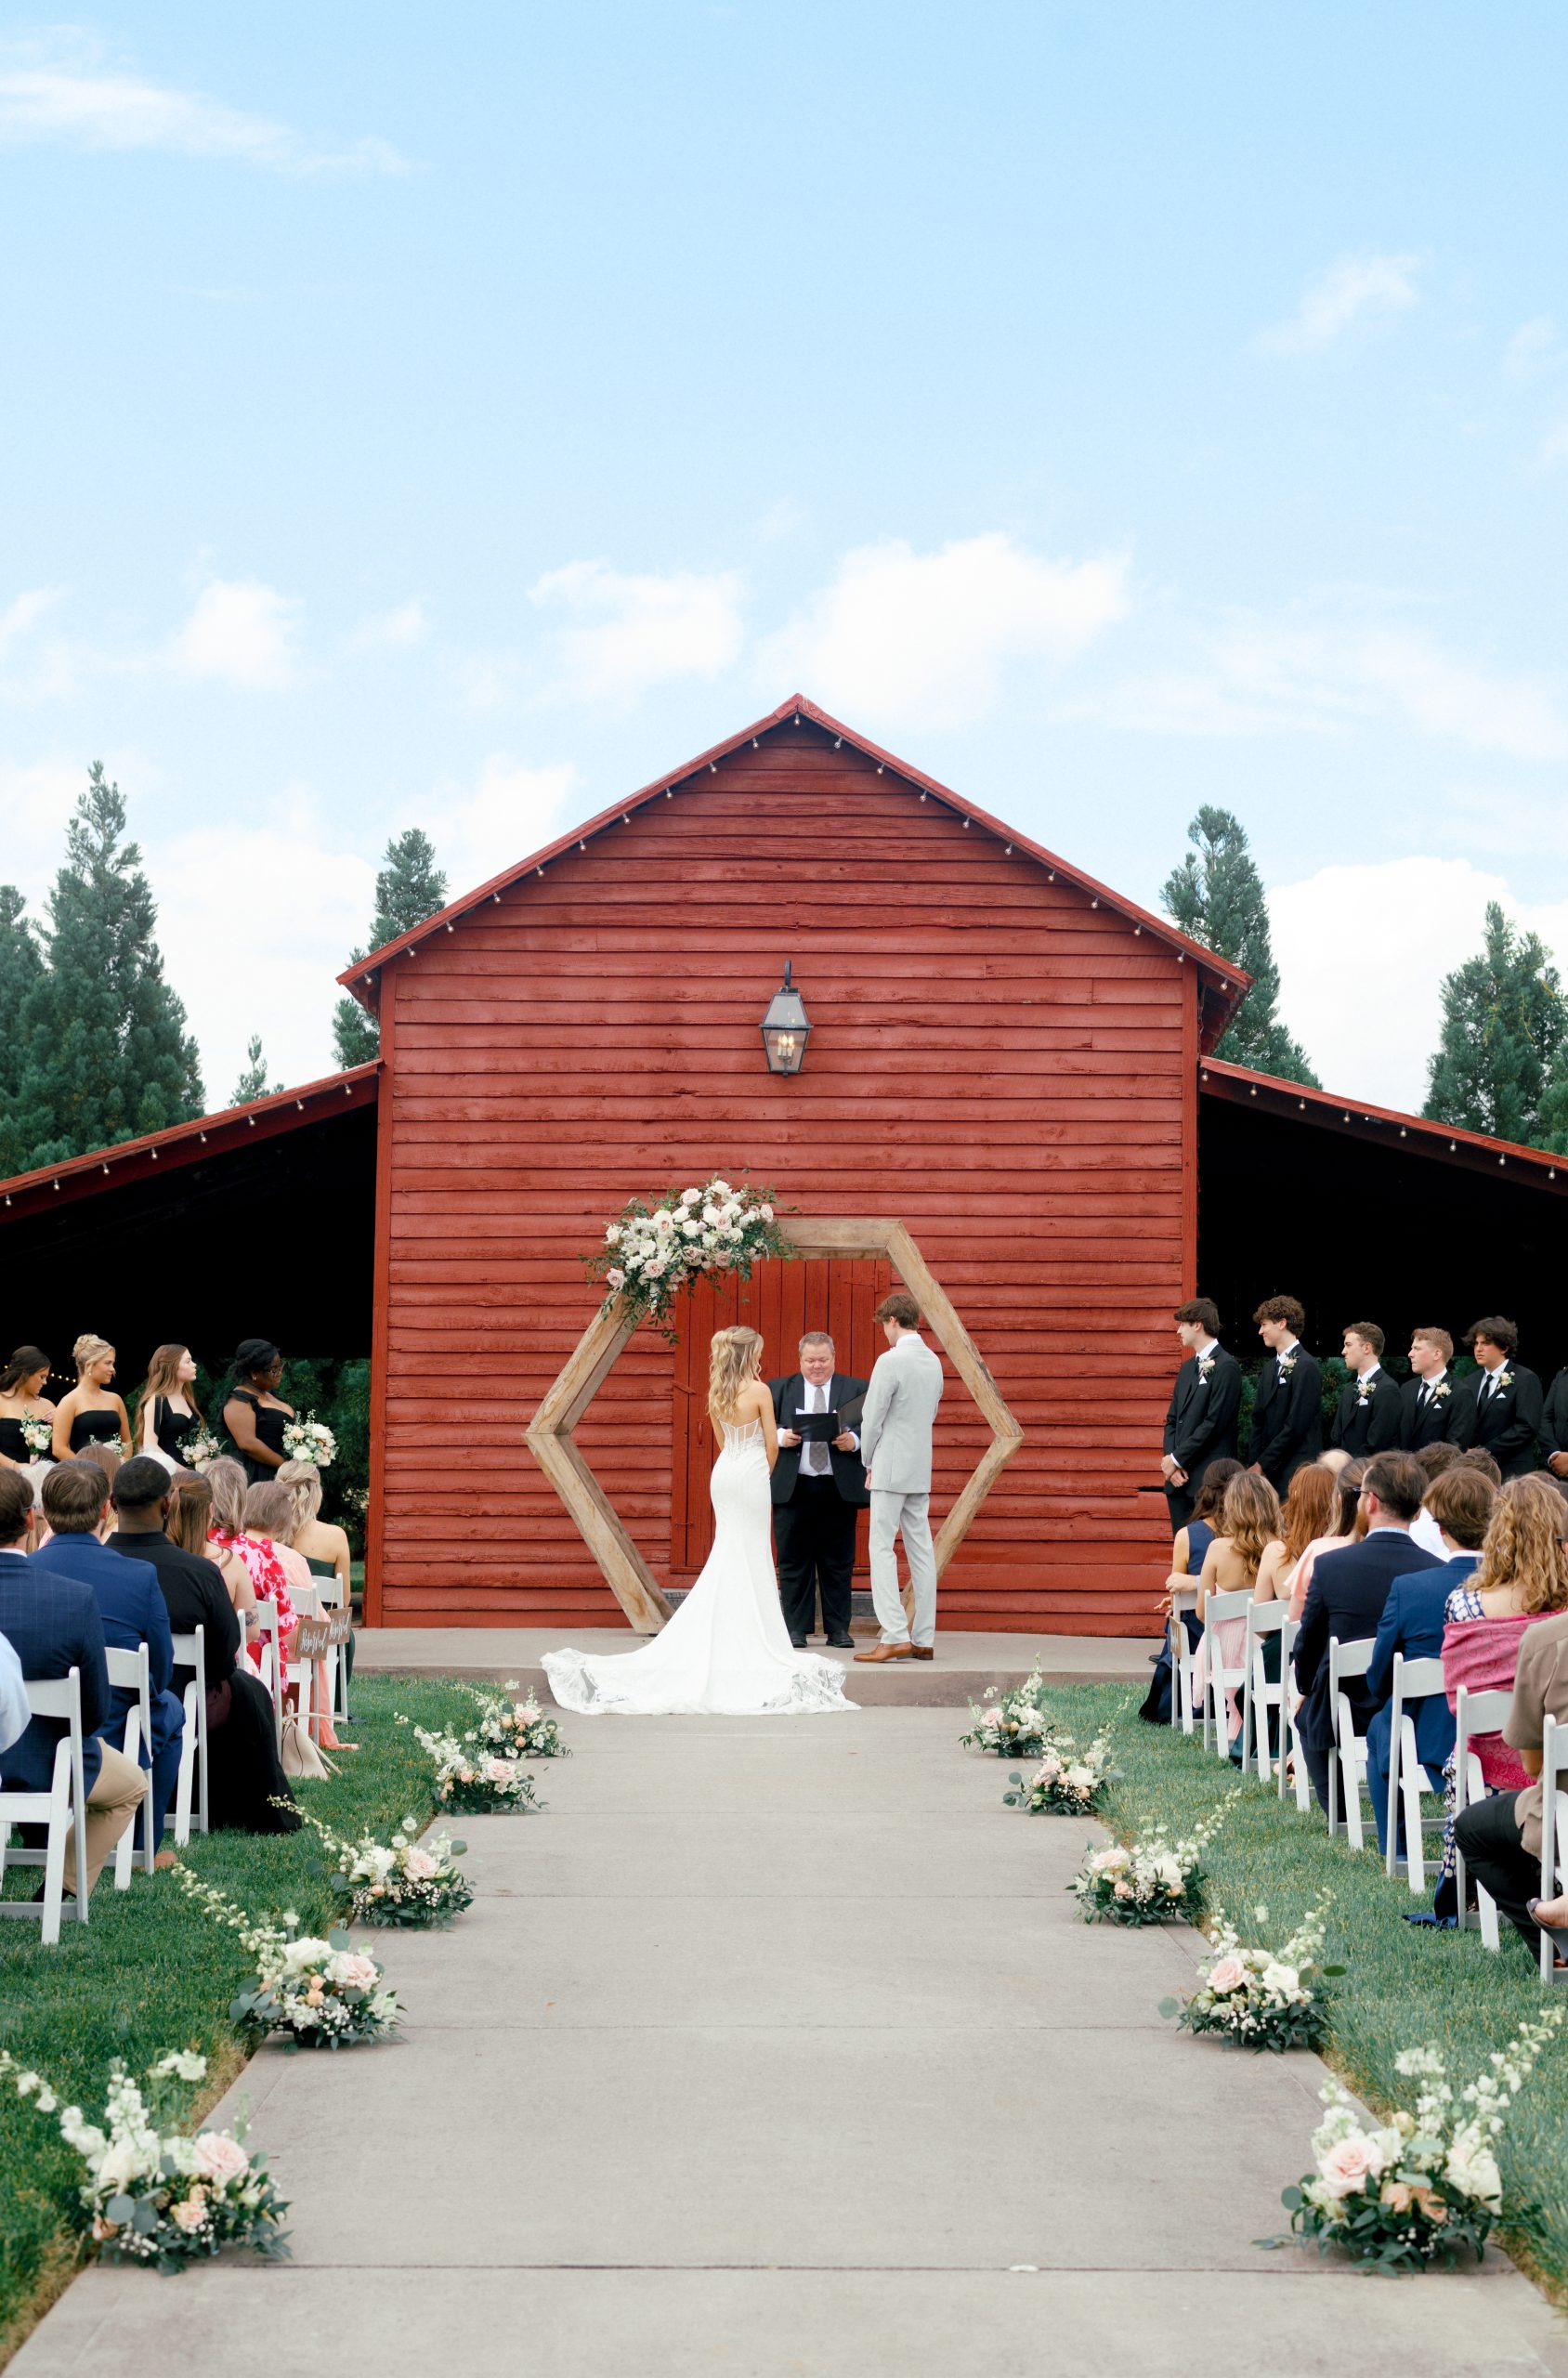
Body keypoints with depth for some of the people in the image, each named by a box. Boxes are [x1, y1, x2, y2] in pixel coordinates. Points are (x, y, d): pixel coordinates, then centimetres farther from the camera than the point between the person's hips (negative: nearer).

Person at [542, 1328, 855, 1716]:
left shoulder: (716, 1394, 6)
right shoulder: (759, 1392, -13)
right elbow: (771, 1443, -8)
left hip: (723, 1475, 6)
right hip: (751, 1475, -6)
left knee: (729, 1553, 13)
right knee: (752, 1555, 1)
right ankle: (751, 1636, 3)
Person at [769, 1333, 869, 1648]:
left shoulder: (857, 1390, 8)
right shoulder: (778, 1389, 10)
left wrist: (855, 1441, -18)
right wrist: (780, 1437, -13)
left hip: (839, 1489, 0)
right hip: (792, 1489, 1)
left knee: (839, 1562, 4)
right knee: (794, 1561, 3)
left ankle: (838, 1629, 9)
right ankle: (796, 1628, 9)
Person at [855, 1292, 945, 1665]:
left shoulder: (890, 1361, -14)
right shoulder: (933, 1361, 10)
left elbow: (872, 1418, -12)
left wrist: (869, 1463, 3)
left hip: (891, 1468, -8)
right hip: (921, 1470, 8)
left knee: (882, 1549, -6)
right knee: (921, 1552, 8)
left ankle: (895, 1637, -12)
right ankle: (924, 1639, 11)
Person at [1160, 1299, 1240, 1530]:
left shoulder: (1226, 1367, -9)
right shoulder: (1188, 1367, 18)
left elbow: (1214, 1422, -15)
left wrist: (1177, 1459, -11)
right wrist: (1170, 1461, 0)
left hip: (1208, 1478, -8)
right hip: (1179, 1476, 8)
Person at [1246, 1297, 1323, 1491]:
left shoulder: (1306, 1367, -10)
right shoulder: (1269, 1368, 16)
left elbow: (1296, 1426, -14)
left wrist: (1263, 1464, -11)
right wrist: (1254, 1462, 4)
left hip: (1295, 1473, -7)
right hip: (1269, 1473, 7)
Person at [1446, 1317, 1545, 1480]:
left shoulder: (1525, 1380, -2)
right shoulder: (1469, 1383, 16)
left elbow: (1527, 1427, -11)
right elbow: (1457, 1426, 16)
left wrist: (1486, 1452, -14)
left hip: (1511, 1473, -5)